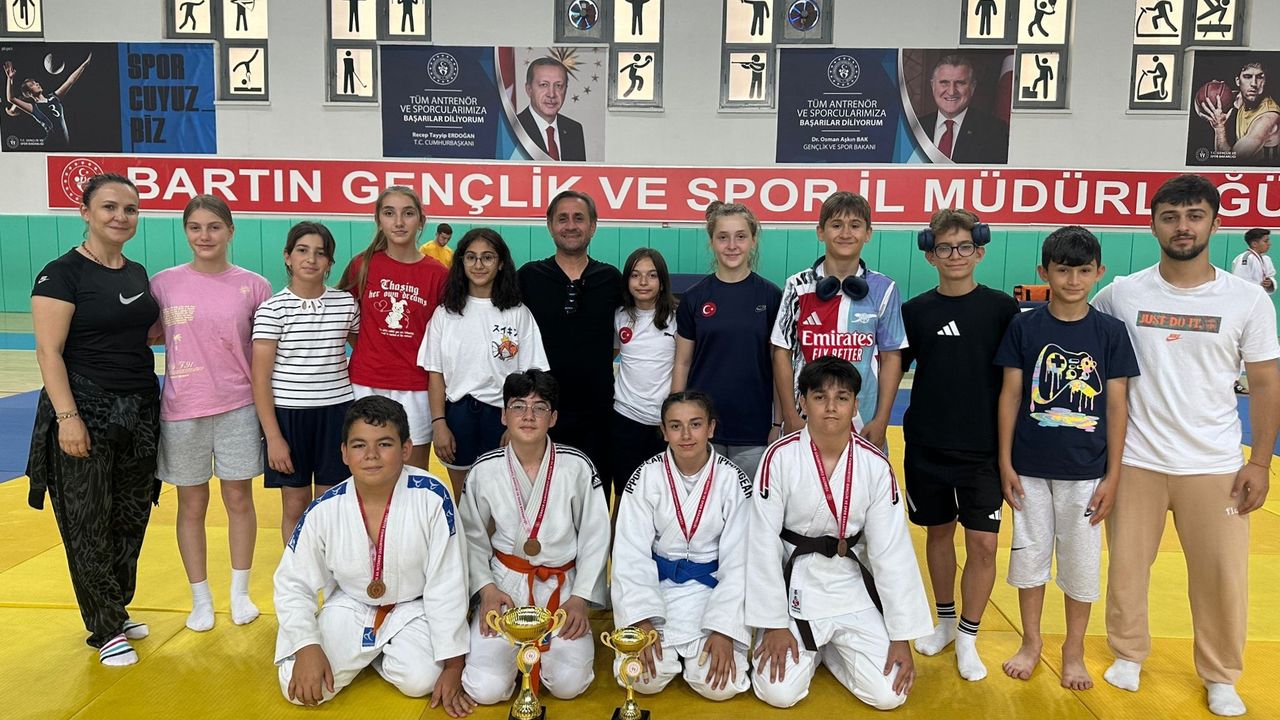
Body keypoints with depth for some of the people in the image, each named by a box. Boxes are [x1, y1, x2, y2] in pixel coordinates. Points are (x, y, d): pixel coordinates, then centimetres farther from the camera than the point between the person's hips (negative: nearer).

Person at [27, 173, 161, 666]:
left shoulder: (137, 273, 10)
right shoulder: (63, 273, -10)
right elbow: (49, 351, -14)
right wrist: (67, 416, -20)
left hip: (139, 409, 7)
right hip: (86, 412, -6)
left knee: (130, 519, 14)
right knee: (88, 525, 2)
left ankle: (117, 613, 30)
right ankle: (106, 631, 14)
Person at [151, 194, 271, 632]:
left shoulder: (254, 286, -2)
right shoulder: (163, 284, -1)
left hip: (238, 407, -1)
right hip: (182, 410, 1)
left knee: (239, 500, 9)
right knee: (192, 505, 11)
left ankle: (241, 593, 26)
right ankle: (201, 599, 26)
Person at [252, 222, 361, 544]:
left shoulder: (346, 304, 1)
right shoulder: (272, 309, -7)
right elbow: (260, 378, -8)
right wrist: (272, 436, -12)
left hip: (336, 412, 2)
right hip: (288, 413, -2)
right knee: (296, 505, 9)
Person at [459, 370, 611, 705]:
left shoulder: (577, 467, -8)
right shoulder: (484, 470, -5)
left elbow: (594, 537, -1)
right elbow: (472, 537, 6)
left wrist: (580, 597, -6)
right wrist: (485, 588, -6)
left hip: (562, 585, 0)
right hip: (504, 583, 1)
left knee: (569, 684, -18)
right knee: (485, 688, -15)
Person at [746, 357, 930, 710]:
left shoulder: (875, 465, -10)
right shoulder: (780, 457, -16)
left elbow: (892, 551, -6)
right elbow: (763, 543, -12)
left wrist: (901, 636, -6)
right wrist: (774, 624, -11)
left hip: (851, 589, 2)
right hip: (793, 586, -2)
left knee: (889, 694, -6)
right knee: (780, 692, -13)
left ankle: (829, 650, 23)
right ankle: (808, 651, 21)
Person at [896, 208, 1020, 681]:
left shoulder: (1001, 308, -3)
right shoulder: (915, 311, 1)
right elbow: (892, 373, 8)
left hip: (983, 448, -1)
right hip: (926, 447, 2)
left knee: (983, 543, -1)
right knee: (939, 532, 15)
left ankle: (967, 638, 17)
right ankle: (945, 620, 34)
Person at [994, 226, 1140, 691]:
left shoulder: (1110, 332, -2)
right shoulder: (1024, 328, -3)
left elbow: (1116, 406, -1)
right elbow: (1010, 396, -1)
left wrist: (1112, 476, -3)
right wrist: (1005, 463, -3)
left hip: (1086, 471, 0)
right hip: (1031, 468, 0)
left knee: (1082, 560, 9)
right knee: (1030, 553, 11)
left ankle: (1074, 649, 28)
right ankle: (1031, 642, 29)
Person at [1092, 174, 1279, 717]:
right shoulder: (1122, 294, -3)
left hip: (1215, 466, 0)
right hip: (1136, 462, 0)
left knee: (1223, 577, 6)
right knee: (1127, 565, 10)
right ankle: (1128, 654, 30)